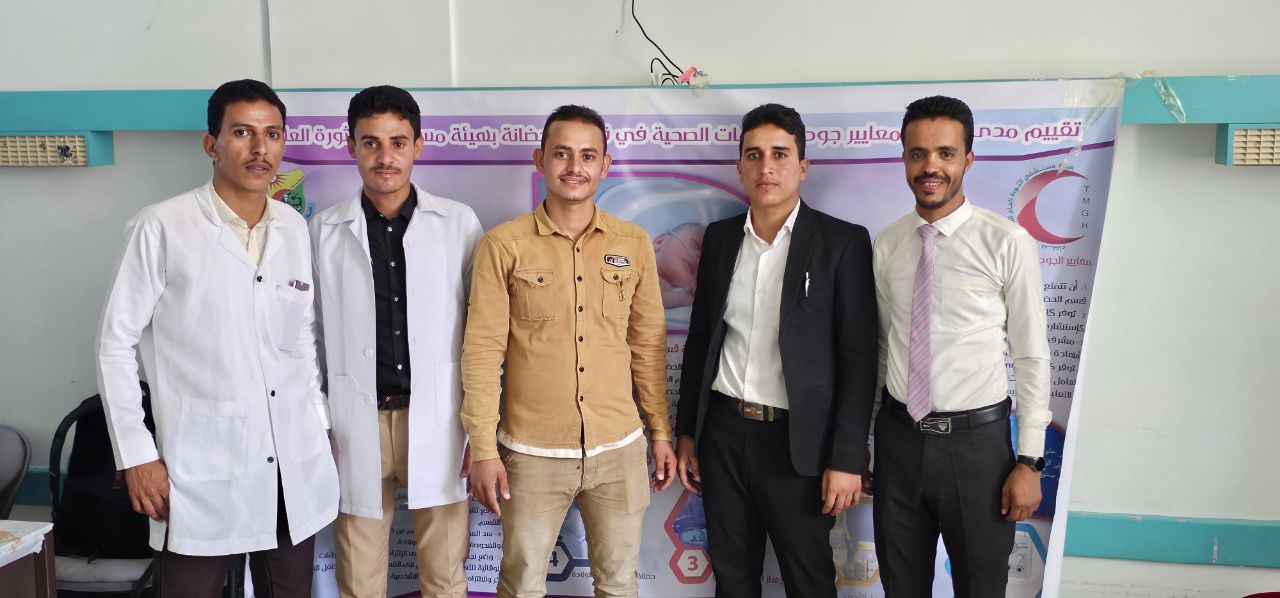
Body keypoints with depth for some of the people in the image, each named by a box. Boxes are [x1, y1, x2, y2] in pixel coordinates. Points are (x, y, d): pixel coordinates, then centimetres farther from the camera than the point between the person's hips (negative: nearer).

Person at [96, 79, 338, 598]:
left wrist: (319, 420, 12)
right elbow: (116, 344, -3)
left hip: (296, 468, 4)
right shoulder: (162, 228, -8)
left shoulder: (294, 228, 5)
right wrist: (136, 455, -5)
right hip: (202, 470, -4)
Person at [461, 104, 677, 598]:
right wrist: (483, 449, -8)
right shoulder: (503, 245, -5)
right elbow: (482, 350, -6)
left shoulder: (634, 244, 3)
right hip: (532, 452, -2)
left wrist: (661, 432, 9)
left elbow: (648, 344, 9)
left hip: (619, 449, 2)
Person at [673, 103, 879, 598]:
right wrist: (685, 432, 11)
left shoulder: (843, 242, -7)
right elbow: (699, 339, 12)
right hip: (723, 432, 4)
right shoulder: (719, 238, 7)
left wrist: (847, 458, -12)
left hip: (798, 441, -4)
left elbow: (858, 357, -8)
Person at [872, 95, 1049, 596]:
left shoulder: (1008, 244, -11)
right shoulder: (885, 245, 2)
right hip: (898, 437, 4)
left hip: (977, 441, -3)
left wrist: (1030, 460, -7)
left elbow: (1031, 357, -7)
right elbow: (883, 346, 8)